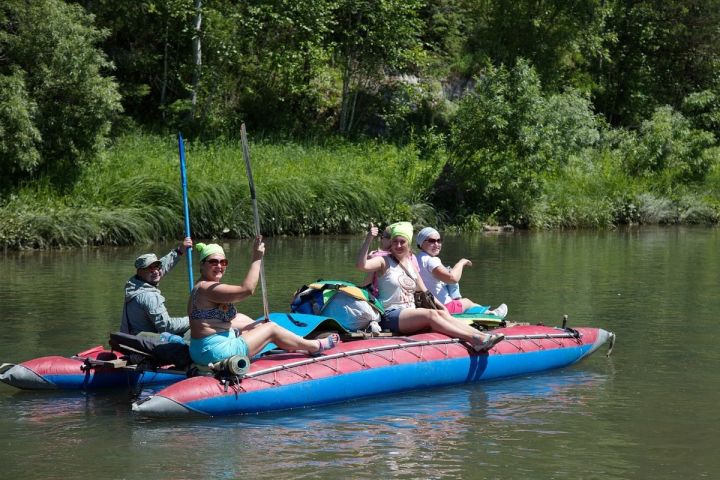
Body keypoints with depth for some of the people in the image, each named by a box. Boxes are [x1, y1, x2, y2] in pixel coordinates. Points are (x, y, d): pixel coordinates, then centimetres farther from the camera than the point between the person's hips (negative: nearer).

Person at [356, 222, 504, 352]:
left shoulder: (410, 262, 18)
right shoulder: (384, 261, -2)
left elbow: (423, 290, 23)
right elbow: (361, 265, -21)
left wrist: (440, 306, 10)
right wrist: (368, 239, -31)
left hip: (409, 313, 6)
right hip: (390, 316, -6)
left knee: (442, 314, -19)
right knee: (431, 314, -28)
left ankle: (481, 336, -35)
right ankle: (473, 339, -40)